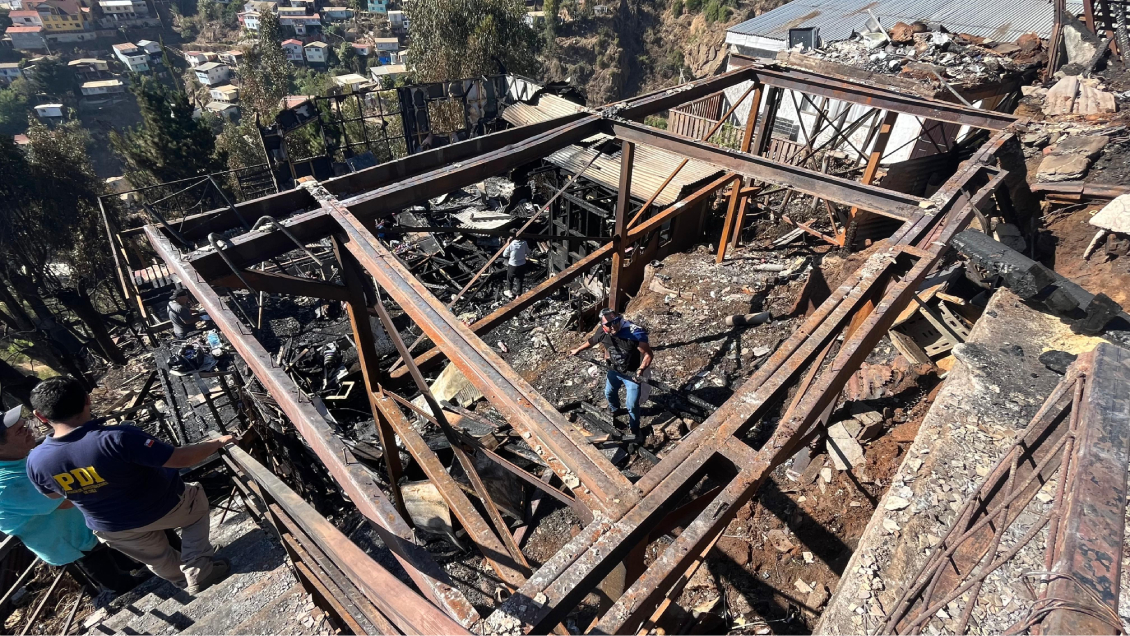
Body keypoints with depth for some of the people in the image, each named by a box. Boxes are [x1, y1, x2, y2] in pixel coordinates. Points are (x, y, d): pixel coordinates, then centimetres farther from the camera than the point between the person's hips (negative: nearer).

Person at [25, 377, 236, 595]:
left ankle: (185, 581, 56)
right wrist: (217, 443, -17)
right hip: (163, 507, -4)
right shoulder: (117, 438, -38)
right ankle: (200, 572, 25)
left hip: (113, 529, 5)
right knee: (196, 503, 29)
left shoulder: (36, 461, -21)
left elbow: (52, 493, 2)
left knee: (156, 559, 32)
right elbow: (181, 458, -33)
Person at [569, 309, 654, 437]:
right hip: (614, 371, 6)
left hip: (632, 374, -5)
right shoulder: (602, 332, -21)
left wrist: (641, 369, -43)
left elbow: (648, 354, -28)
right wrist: (577, 350, 17)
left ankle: (634, 431, 29)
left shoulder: (635, 333, -36)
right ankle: (614, 410, 64)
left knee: (632, 406, 1)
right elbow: (591, 341, 3)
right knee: (609, 393, 29)